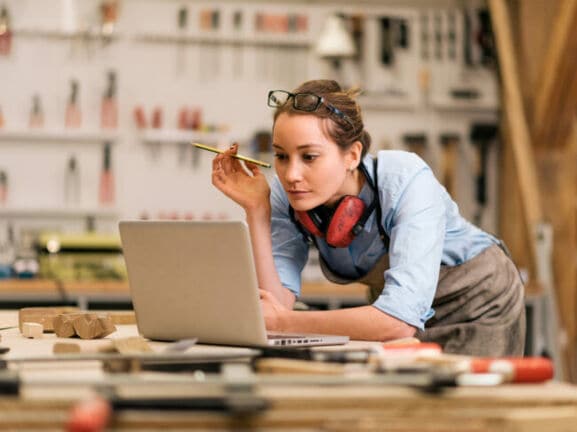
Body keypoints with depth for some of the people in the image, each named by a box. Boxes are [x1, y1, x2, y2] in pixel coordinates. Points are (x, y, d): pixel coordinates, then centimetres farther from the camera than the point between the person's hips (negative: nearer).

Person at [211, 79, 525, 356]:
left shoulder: (406, 182, -33)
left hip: (476, 307, -4)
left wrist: (284, 322, -39)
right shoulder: (285, 195, -18)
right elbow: (275, 303, -24)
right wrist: (256, 210, -31)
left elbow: (400, 320, -42)